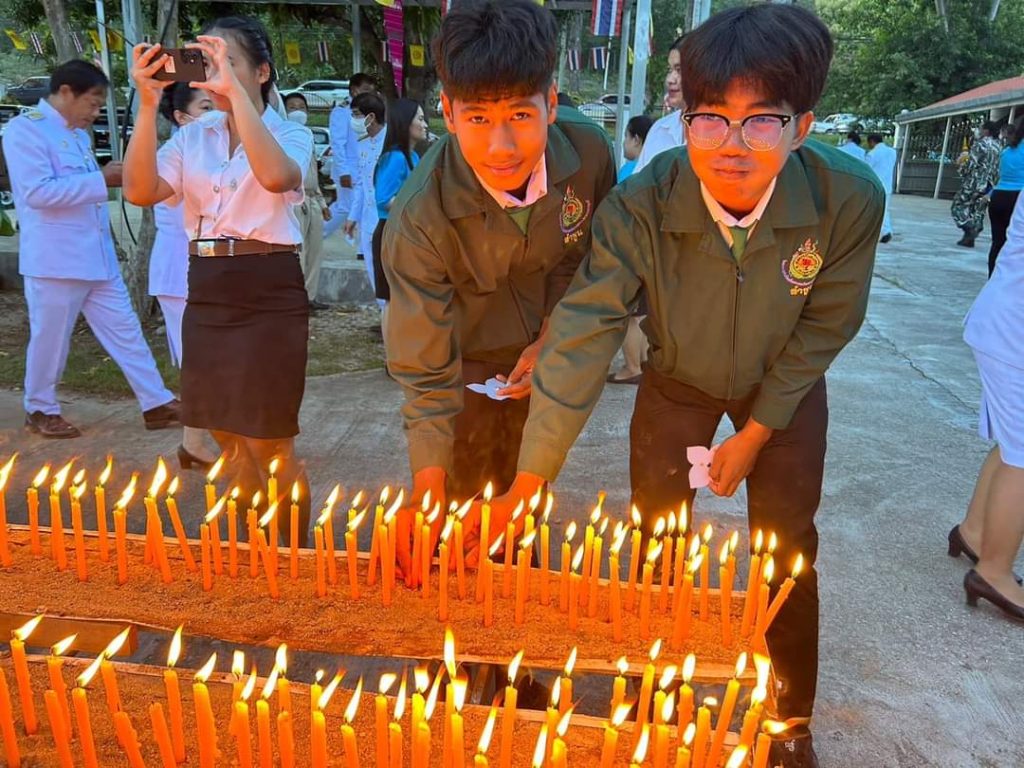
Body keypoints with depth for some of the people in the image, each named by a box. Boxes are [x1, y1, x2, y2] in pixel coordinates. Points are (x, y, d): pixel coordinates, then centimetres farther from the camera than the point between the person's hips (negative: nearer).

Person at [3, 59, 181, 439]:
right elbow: (37, 192, -22)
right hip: (55, 259, -8)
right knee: (50, 339, 6)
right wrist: (101, 179, -19)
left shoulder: (78, 133, 17)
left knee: (126, 331, 6)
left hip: (96, 258, 8)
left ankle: (157, 403, 10)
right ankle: (40, 409, 23)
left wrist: (110, 178, 9)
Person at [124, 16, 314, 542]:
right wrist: (148, 105, -12)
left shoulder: (290, 133, -2)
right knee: (231, 441, 14)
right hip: (206, 293, 5)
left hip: (268, 293, -5)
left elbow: (276, 176, -26)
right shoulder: (192, 136, 10)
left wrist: (237, 93, -24)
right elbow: (140, 191, -6)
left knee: (269, 446, -1)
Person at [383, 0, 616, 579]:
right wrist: (428, 488, -29)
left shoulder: (590, 154, -25)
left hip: (543, 354, 3)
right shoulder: (420, 217, -33)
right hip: (466, 365, -3)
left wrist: (551, 339, -11)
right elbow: (425, 368, -27)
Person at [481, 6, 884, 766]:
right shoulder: (640, 206, -33)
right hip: (677, 383, 0)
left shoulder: (850, 199, -30)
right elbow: (582, 338, -34)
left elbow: (823, 330, -16)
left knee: (788, 551, 6)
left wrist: (755, 433, -11)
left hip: (785, 388, 0)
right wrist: (524, 489, -34)